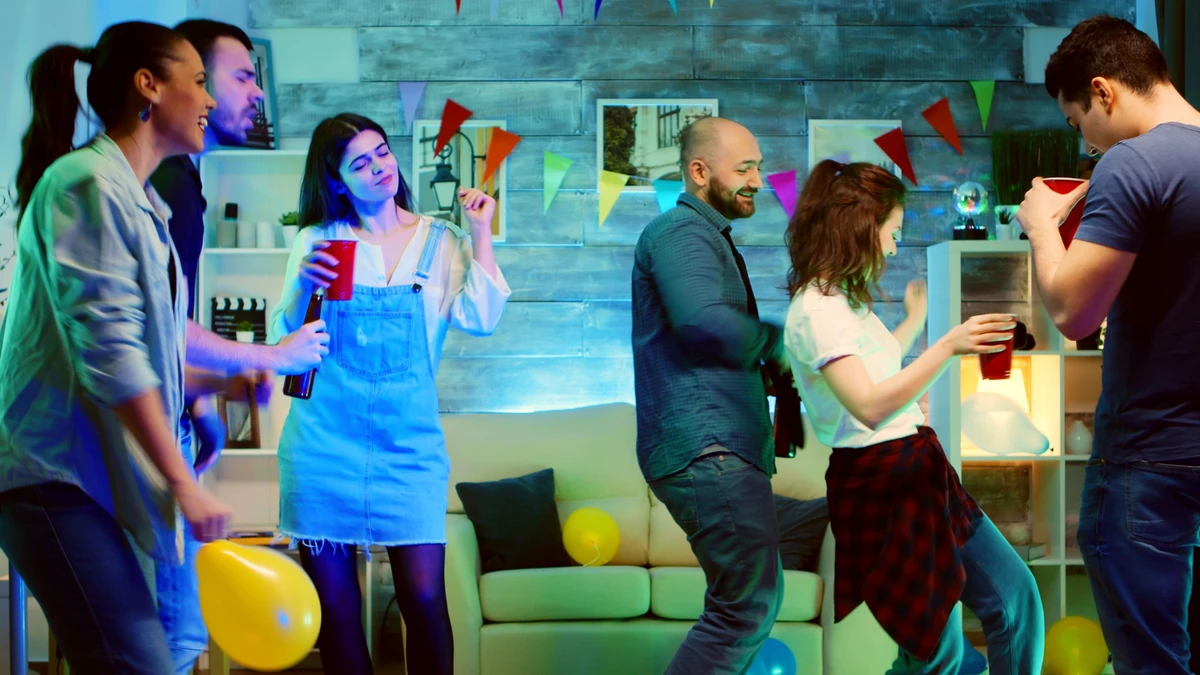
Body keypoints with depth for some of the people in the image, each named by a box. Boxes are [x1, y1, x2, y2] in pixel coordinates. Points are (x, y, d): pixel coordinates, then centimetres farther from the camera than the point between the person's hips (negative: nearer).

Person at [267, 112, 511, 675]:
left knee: (424, 597, -8)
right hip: (324, 439, 0)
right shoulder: (317, 241, 6)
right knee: (334, 604, 4)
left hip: (408, 442, 0)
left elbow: (479, 319, -7)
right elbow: (284, 339, 1)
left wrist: (481, 232, -3)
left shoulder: (441, 242, 8)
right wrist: (304, 285, -16)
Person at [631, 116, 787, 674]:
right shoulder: (681, 231, -9)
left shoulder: (709, 238, 26)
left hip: (722, 446, 11)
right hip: (704, 445, -11)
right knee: (748, 606, -13)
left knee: (752, 601, 15)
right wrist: (776, 343, -10)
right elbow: (703, 320, -26)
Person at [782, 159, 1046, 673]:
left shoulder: (848, 298, 13)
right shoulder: (815, 310, -17)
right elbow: (868, 406, -28)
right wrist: (946, 347, -34)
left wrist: (915, 321, 39)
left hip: (918, 467, 10)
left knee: (1016, 597, 6)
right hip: (878, 483, -10)